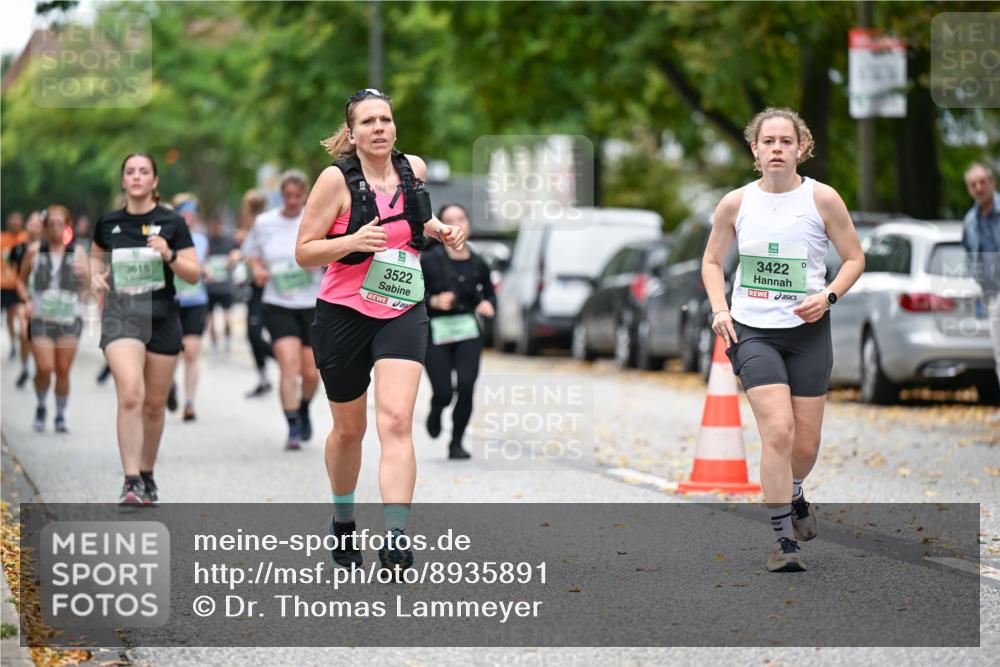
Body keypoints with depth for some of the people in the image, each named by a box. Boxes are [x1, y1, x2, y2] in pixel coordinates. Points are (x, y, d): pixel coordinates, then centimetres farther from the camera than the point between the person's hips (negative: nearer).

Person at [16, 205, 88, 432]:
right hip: (41, 318, 0)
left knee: (63, 369, 1)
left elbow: (87, 285, -3)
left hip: (69, 318, 0)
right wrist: (27, 300, -4)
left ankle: (61, 416, 15)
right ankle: (41, 407, 17)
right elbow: (22, 280, 14)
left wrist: (84, 274, -25)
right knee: (44, 368, -10)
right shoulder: (35, 251, 4)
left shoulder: (77, 252, 3)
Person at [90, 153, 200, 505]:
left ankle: (147, 475, 29)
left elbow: (194, 274, -2)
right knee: (130, 395, -20)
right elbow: (96, 255, 25)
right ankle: (131, 482, -22)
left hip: (162, 318, 1)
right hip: (120, 315, -1)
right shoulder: (108, 222, 5)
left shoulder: (172, 223, -1)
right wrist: (96, 275, 5)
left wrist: (169, 255, -19)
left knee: (154, 404, 9)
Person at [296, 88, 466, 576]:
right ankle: (342, 522, 38)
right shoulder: (337, 179, -10)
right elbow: (303, 253, -9)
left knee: (396, 420, -17)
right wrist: (353, 241, -24)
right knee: (349, 428, 12)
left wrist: (439, 230, 6)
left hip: (403, 314, 2)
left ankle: (396, 540, -27)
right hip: (343, 315, -1)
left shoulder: (414, 169, 3)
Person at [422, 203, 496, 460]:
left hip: (468, 333, 2)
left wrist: (488, 304, -6)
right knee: (444, 392, -5)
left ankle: (457, 443, 5)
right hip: (436, 333, -2)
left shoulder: (477, 264, 3)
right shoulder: (429, 261, -7)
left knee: (466, 388, -13)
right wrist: (434, 301, -22)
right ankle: (436, 411, 35)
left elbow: (489, 293, 16)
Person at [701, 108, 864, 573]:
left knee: (805, 443, 5)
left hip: (808, 331, 1)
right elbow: (712, 261, 13)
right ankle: (784, 541, -10)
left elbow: (854, 259, 5)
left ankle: (793, 495, 41)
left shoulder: (822, 199, -3)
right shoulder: (735, 203, 0)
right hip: (752, 331, -1)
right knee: (778, 431, -18)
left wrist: (828, 296, -12)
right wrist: (719, 309, -3)